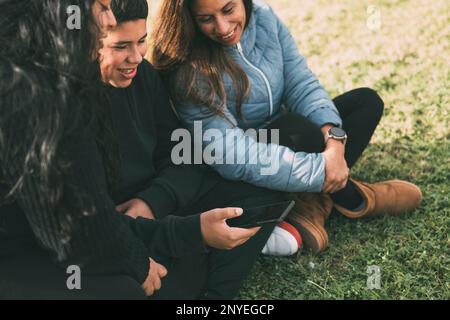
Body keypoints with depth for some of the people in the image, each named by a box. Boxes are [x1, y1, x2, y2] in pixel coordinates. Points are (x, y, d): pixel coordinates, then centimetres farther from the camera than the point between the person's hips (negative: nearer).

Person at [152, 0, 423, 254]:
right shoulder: (191, 74, -29)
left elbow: (301, 83, -12)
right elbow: (234, 156, -35)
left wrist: (333, 137, -30)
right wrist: (321, 171, -36)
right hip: (243, 182, -7)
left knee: (366, 101, 1)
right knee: (297, 129, -35)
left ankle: (314, 206, -15)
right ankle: (349, 197, -5)